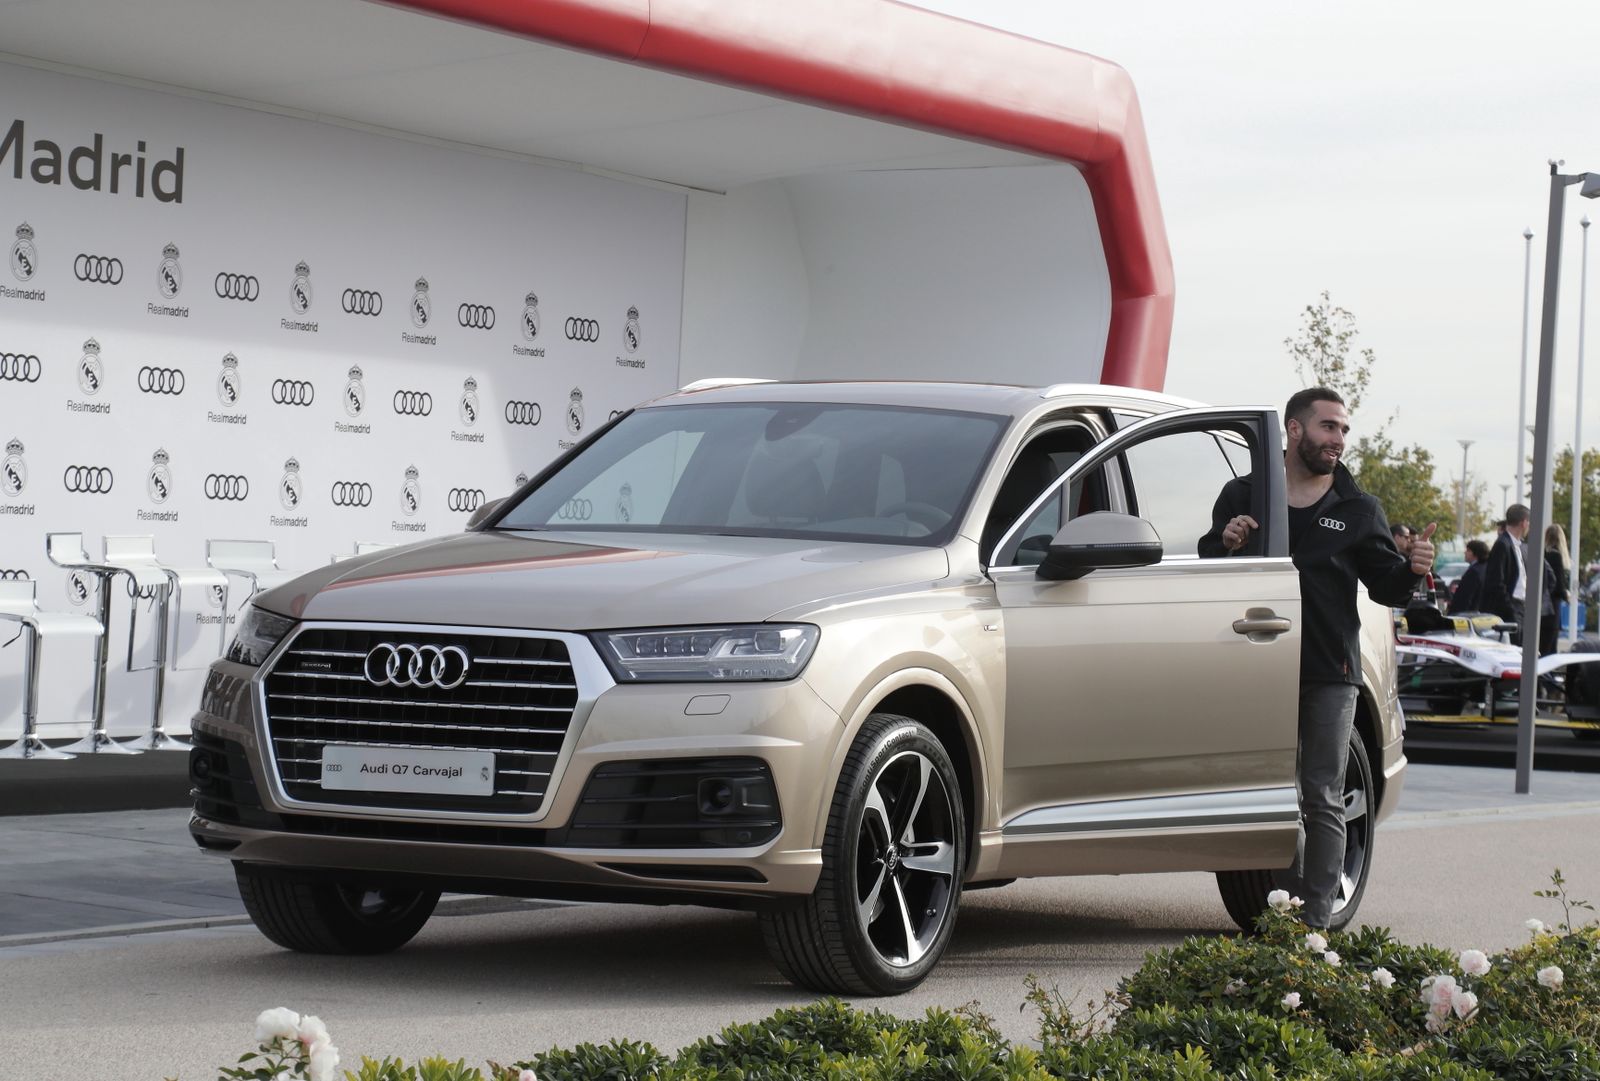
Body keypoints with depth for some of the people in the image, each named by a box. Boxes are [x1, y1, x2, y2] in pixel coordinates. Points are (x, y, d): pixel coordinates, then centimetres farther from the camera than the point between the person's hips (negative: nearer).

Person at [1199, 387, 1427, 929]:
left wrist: (1412, 570, -13)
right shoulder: (1243, 495, 9)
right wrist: (1226, 545, -11)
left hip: (1330, 672, -1)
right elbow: (1209, 568, 11)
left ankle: (1317, 916, 0)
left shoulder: (1357, 511, 10)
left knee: (1322, 800, -1)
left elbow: (1385, 587, 9)